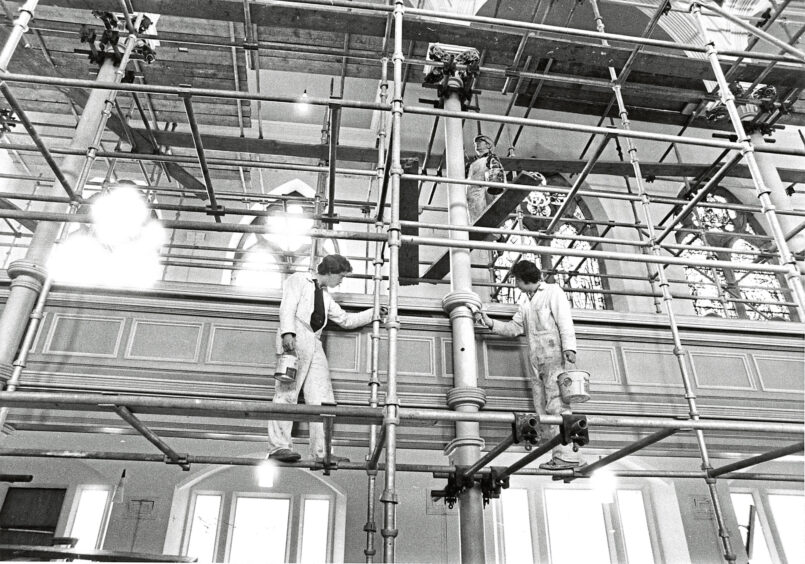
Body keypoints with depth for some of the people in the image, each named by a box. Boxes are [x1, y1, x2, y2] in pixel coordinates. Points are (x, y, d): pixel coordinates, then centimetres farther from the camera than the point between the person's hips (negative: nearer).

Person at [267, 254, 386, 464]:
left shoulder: (325, 296, 31)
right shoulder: (298, 280, 9)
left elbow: (345, 319, 35)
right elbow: (288, 307, -6)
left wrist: (373, 313, 31)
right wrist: (287, 332, -22)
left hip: (314, 343, 8)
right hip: (295, 338, -8)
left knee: (321, 398, -2)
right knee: (287, 391, -14)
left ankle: (322, 452, -5)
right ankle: (279, 446, -17)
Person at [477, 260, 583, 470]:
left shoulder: (553, 292, 6)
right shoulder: (526, 306, 27)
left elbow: (565, 320, -6)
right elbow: (513, 328, 25)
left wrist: (569, 347, -19)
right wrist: (490, 322, 13)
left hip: (553, 356, -8)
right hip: (536, 362, 8)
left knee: (556, 405, -15)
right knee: (542, 409, 0)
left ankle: (567, 455, -17)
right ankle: (560, 454, -1)